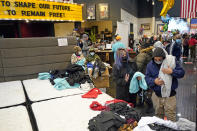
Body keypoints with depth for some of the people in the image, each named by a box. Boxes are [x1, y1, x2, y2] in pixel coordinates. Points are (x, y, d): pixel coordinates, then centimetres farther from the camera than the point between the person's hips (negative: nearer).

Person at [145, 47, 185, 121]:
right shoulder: (150, 65, -2)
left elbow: (182, 73, -6)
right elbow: (147, 78, -1)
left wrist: (172, 72, -24)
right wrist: (154, 81, -20)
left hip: (170, 96, -2)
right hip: (157, 96, 3)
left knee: (170, 119, 5)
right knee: (158, 116, 22)